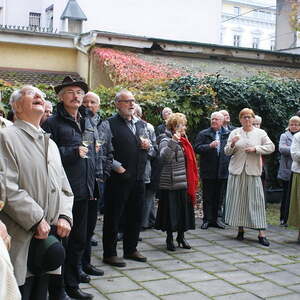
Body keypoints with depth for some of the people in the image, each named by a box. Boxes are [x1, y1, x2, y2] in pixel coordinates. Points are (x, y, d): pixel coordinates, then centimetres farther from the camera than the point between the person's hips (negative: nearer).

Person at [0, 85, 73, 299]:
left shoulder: (50, 143, 19)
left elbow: (64, 187, 16)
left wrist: (64, 216, 0)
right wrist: (37, 220, -16)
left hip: (50, 235, 7)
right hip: (21, 241, -7)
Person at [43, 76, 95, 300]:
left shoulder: (88, 121, 14)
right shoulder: (52, 123, -6)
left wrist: (92, 184, 19)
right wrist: (73, 152, -19)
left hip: (83, 190, 7)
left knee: (79, 240, 15)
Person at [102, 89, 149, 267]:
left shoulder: (141, 124, 16)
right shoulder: (110, 123, -7)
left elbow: (151, 150, 22)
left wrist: (148, 146, 1)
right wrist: (115, 166, -18)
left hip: (138, 179, 7)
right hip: (119, 178, -7)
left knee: (136, 216, 15)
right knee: (113, 217, 3)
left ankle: (131, 249, 30)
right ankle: (109, 254, 13)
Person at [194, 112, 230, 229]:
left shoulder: (228, 134, 7)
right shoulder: (203, 134, 2)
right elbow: (197, 148, -8)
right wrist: (209, 146, -21)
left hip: (222, 171, 2)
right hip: (208, 171, -2)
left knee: (218, 197, 10)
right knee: (208, 197, 3)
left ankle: (215, 219, 21)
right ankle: (207, 219, 12)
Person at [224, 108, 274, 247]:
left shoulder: (260, 133, 6)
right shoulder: (235, 132, 8)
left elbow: (271, 147, -1)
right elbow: (227, 152, 5)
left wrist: (255, 148, -12)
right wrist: (232, 144, -15)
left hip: (253, 171, -1)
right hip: (237, 170, 1)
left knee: (257, 200, -5)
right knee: (238, 199, 4)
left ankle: (261, 233, -5)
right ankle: (240, 229, 17)